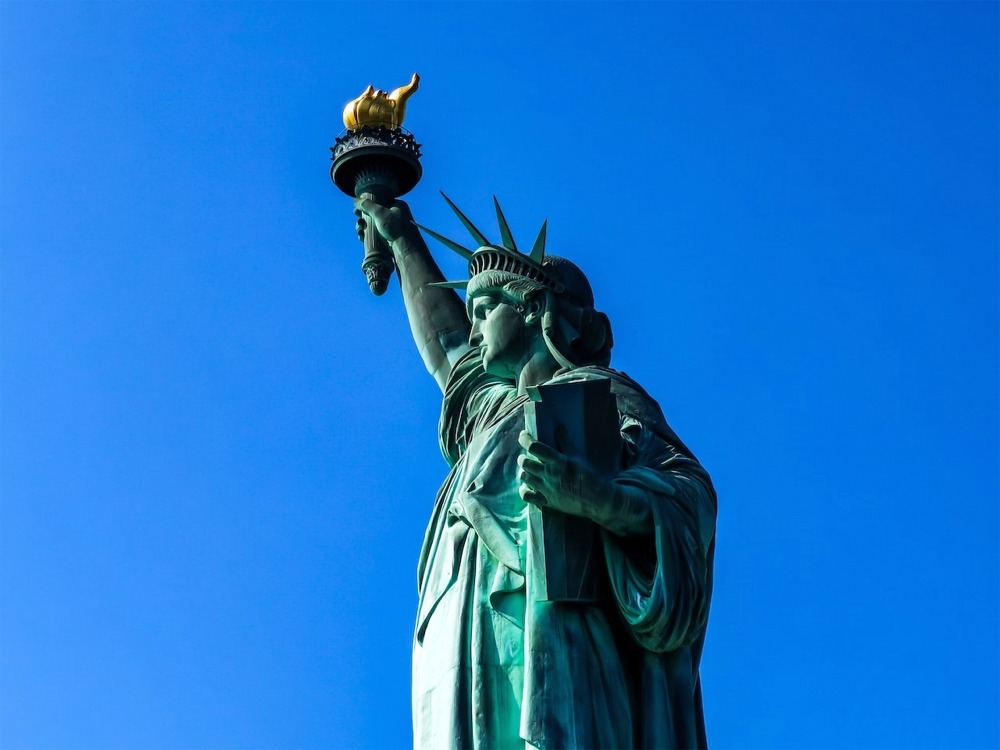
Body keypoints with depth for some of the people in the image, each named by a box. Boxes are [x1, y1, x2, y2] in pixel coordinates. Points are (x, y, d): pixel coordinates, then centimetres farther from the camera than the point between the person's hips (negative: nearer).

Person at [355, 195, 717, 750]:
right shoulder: (497, 403, 31)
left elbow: (688, 490, -9)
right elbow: (442, 337, 49)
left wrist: (596, 496, -30)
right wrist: (400, 237, 61)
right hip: (485, 665, 7)